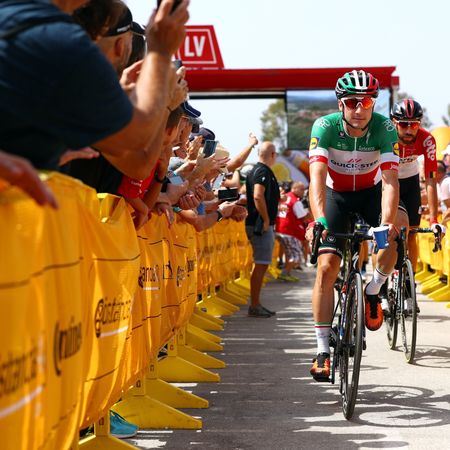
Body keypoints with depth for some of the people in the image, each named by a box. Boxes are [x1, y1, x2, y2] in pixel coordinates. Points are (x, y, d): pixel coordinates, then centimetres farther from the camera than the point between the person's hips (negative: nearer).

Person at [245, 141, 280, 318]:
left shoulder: (257, 170, 18)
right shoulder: (263, 172, -14)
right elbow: (258, 196, -26)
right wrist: (266, 220, -22)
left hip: (262, 225, 11)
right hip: (261, 225, -11)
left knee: (261, 265, 14)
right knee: (260, 265, -9)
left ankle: (256, 304, 19)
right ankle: (254, 306, -7)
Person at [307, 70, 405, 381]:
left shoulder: (385, 128, -25)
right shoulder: (325, 127, -27)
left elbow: (389, 178, -34)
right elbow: (317, 176, -37)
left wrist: (387, 221, -50)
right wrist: (319, 219, -53)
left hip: (371, 191, 1)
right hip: (336, 194, -1)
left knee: (399, 225, -31)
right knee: (327, 267, -12)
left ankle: (372, 291, -7)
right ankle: (323, 351, -5)